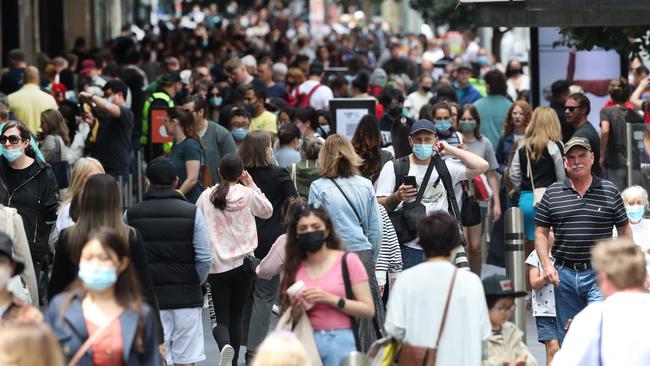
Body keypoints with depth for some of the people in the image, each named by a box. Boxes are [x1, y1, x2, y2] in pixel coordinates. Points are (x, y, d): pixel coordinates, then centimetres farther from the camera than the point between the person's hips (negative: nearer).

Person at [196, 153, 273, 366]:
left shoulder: (206, 197, -4)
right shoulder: (248, 194, -3)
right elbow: (267, 211, 15)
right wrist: (252, 186, 15)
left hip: (216, 266, -1)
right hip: (243, 263, 1)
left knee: (220, 318, 0)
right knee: (236, 317, 13)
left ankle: (225, 346, -30)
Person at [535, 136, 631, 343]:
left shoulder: (610, 192, 5)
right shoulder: (553, 193, 7)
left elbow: (624, 231, 10)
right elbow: (541, 233, 9)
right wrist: (546, 265, -4)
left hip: (599, 273, -2)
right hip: (565, 273, 2)